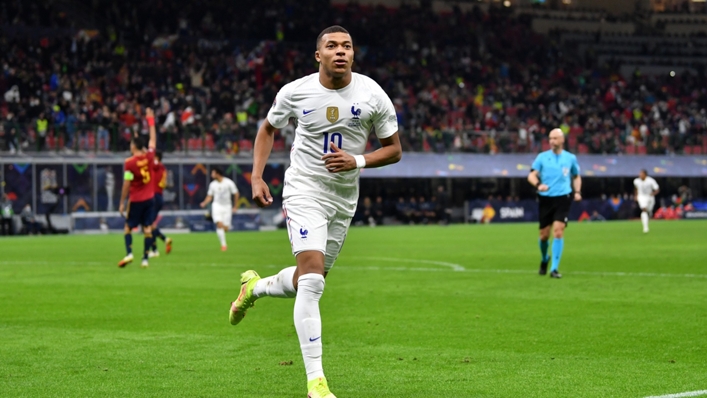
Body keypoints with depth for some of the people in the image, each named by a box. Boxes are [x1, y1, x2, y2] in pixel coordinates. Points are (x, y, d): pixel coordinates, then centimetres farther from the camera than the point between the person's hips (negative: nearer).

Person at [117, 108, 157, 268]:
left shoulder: (130, 162, -13)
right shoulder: (149, 157, -1)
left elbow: (126, 184, -12)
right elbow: (153, 139, 15)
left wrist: (122, 202, -5)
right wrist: (151, 120, 23)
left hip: (136, 200, -4)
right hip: (150, 198, 4)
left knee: (128, 227, 6)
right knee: (147, 229, 3)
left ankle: (129, 253, -10)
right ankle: (145, 258, 1)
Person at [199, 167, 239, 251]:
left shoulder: (229, 183, -7)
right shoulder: (212, 184, 2)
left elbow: (236, 194, 1)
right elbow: (209, 196, 9)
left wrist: (235, 206, 1)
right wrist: (204, 203, -11)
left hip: (227, 206, -1)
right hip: (217, 206, 1)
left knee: (225, 228, -4)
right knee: (219, 224, -21)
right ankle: (223, 244, -16)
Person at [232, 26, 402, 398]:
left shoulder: (373, 95, -7)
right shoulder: (295, 92, -8)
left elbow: (394, 149, 0)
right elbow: (267, 129, 10)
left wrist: (358, 161, -18)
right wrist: (257, 178, 0)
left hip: (345, 197, 3)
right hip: (304, 190, -3)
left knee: (308, 281, 14)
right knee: (312, 279, -19)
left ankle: (255, 287, 49)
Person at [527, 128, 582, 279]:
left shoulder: (570, 158, 7)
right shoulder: (542, 157, 4)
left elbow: (576, 176, 21)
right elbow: (531, 175, -1)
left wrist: (577, 191, 4)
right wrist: (538, 184, -22)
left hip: (563, 198, -1)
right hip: (545, 199, 1)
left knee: (558, 231, -15)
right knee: (544, 235, 5)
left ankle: (554, 268, -11)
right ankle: (544, 259, 36)